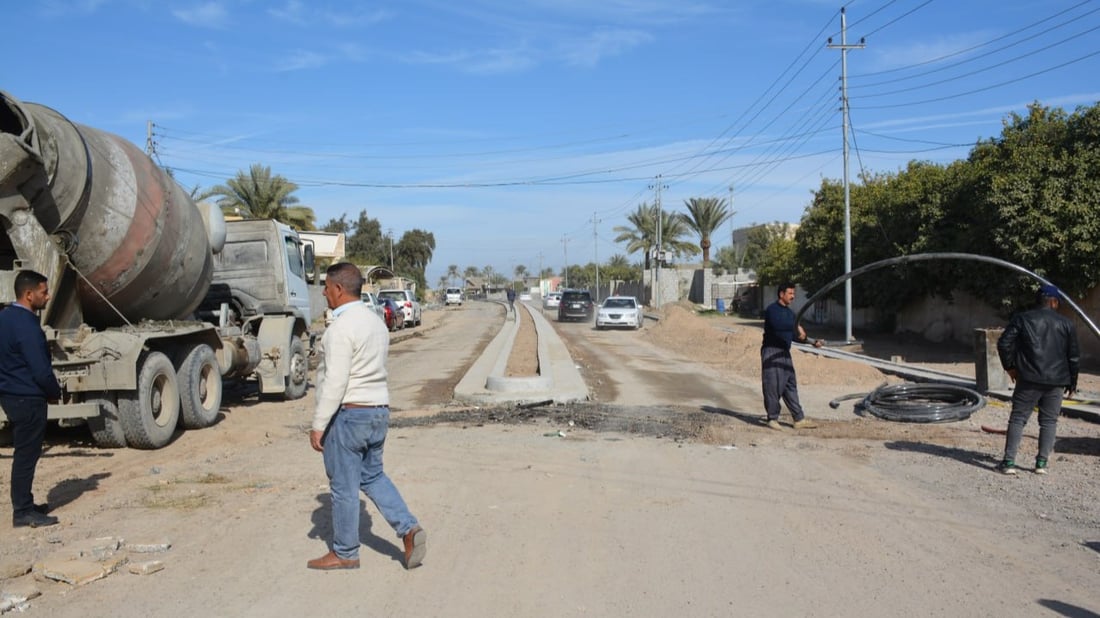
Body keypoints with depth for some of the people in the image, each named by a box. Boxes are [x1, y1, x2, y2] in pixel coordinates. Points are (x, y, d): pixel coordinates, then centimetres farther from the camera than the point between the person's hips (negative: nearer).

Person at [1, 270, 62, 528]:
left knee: (25, 452, 18)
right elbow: (41, 369, -22)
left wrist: (48, 390, 17)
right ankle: (23, 512, 4)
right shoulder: (26, 325, -21)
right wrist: (55, 393, -4)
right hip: (28, 398, -10)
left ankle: (24, 504, 26)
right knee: (26, 454, -2)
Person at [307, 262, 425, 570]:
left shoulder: (342, 328, -18)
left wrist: (318, 425, -16)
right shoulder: (376, 322, 11)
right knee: (373, 476, 18)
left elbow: (335, 383, -22)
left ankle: (344, 553, 17)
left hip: (348, 414, -9)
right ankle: (409, 528, 6)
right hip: (379, 410, 9)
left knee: (343, 486, 4)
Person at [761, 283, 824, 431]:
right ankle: (772, 418, 7)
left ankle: (799, 419, 11)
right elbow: (777, 324, -30)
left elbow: (795, 335, 18)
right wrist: (796, 326, -29)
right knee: (772, 386, -3)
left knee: (790, 386, 8)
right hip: (771, 352, -8)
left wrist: (812, 342, 8)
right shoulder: (772, 309, -9)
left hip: (785, 353, 8)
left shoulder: (789, 312, 17)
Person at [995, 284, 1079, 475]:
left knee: (1017, 419, 1)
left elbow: (1004, 343, -6)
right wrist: (1072, 381, 17)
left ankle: (1009, 461, -3)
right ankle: (1042, 462, 10)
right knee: (1049, 421, 11)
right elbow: (1074, 355, 8)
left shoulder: (1022, 319, -1)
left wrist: (1010, 366, 6)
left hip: (1029, 380, -2)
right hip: (1056, 381, 2)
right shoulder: (1066, 323, 5)